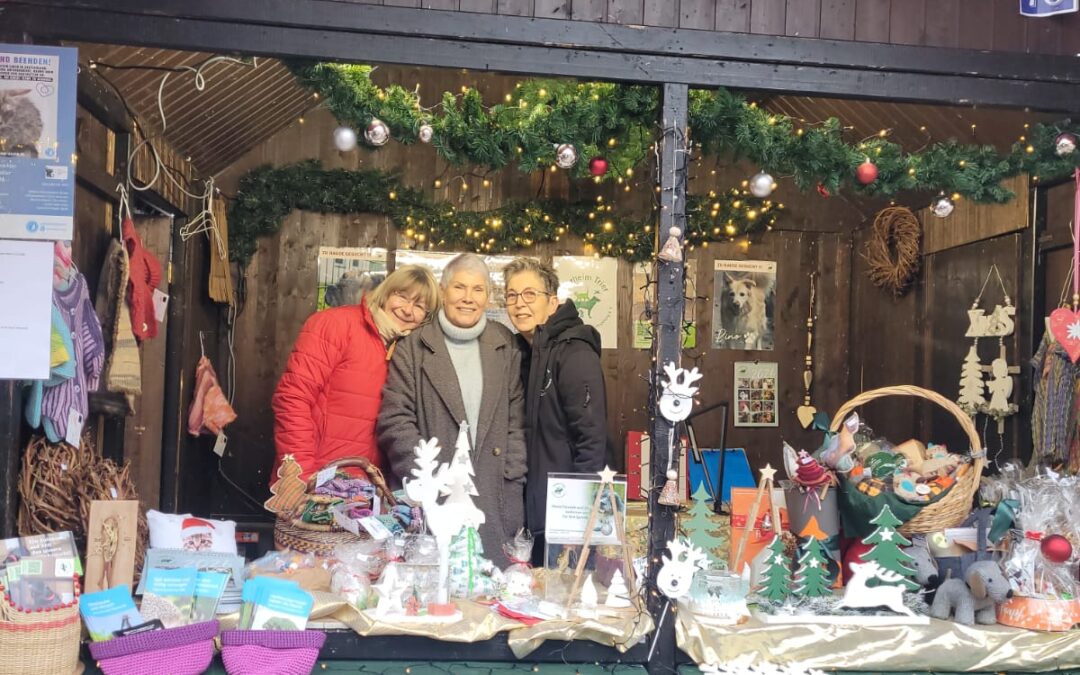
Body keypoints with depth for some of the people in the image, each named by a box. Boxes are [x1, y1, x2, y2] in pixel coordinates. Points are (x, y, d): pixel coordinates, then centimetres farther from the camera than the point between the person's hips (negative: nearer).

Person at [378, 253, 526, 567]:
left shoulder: (504, 348, 11)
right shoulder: (413, 349, 3)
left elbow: (517, 420, 10)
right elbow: (394, 421, -1)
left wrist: (513, 480, 0)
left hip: (496, 503, 2)